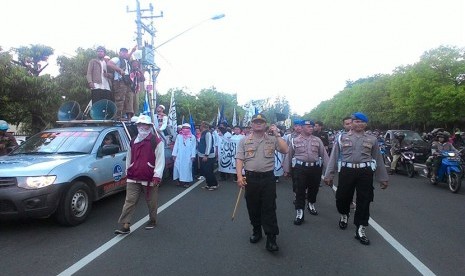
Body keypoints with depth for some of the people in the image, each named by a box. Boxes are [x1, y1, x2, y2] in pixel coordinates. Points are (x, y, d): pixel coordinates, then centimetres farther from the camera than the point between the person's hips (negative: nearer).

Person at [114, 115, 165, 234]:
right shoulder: (133, 142, 12)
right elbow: (129, 159, 20)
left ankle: (152, 220, 32)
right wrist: (128, 173, 19)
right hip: (133, 179, 4)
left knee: (152, 202, 11)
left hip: (150, 179, -4)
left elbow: (160, 160, -11)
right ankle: (125, 225, 4)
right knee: (129, 202, 0)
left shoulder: (157, 142, -7)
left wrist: (157, 176, -16)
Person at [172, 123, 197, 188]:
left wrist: (193, 156, -5)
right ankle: (180, 180, 12)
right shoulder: (179, 136, 6)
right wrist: (174, 154, 0)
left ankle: (187, 181, 5)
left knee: (187, 168, 0)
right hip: (179, 156, 2)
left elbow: (193, 147, 0)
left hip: (188, 156, -2)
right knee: (178, 167, 2)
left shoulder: (192, 137, 1)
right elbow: (176, 145, 5)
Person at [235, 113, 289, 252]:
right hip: (251, 178, 1)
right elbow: (239, 159, 1)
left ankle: (271, 238, 4)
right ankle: (256, 231, 31)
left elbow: (285, 150, -7)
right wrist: (239, 176, -11)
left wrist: (277, 135, -6)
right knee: (253, 207, 12)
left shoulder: (272, 139, 5)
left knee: (269, 208, -1)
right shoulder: (244, 141, 5)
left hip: (268, 178, -1)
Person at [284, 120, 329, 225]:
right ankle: (299, 212, 6)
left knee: (314, 188, 15)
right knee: (300, 190, -3)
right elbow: (289, 155, 6)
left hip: (315, 168, 3)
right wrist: (286, 169, 7)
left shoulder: (317, 140, 7)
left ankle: (311, 204, 42)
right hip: (301, 168, -3)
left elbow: (324, 154, 8)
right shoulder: (295, 140, 1)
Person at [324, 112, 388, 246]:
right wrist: (329, 175, -1)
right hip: (347, 171, -1)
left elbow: (378, 159, 13)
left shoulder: (372, 139, 9)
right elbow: (334, 157, 4)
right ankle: (344, 215, 40)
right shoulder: (342, 138, 6)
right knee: (342, 197, 7)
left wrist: (383, 178, 13)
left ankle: (360, 229, 15)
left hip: (365, 172, 1)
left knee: (364, 201, 3)